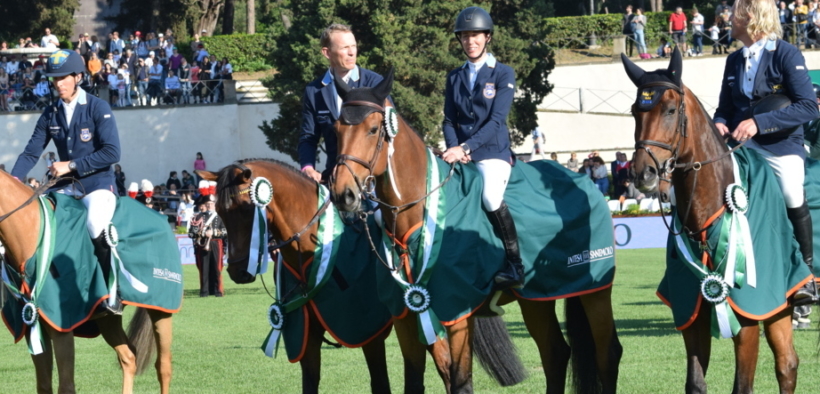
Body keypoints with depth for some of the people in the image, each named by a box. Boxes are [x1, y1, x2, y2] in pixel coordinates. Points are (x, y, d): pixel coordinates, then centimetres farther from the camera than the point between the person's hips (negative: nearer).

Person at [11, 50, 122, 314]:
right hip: (66, 186, 6)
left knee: (96, 225, -33)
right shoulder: (50, 114, 8)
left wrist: (70, 165, -18)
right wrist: (14, 179, -13)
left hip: (98, 184, -6)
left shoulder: (98, 109, -8)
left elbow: (112, 153, -16)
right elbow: (31, 153, 6)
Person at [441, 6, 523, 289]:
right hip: (460, 153, 6)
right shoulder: (455, 78, 16)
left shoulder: (502, 74, 2)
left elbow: (496, 119, -9)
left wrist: (466, 147, -20)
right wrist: (454, 149, -10)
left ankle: (515, 266, -26)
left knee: (491, 197, -32)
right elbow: (449, 120, 11)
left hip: (492, 152, -6)